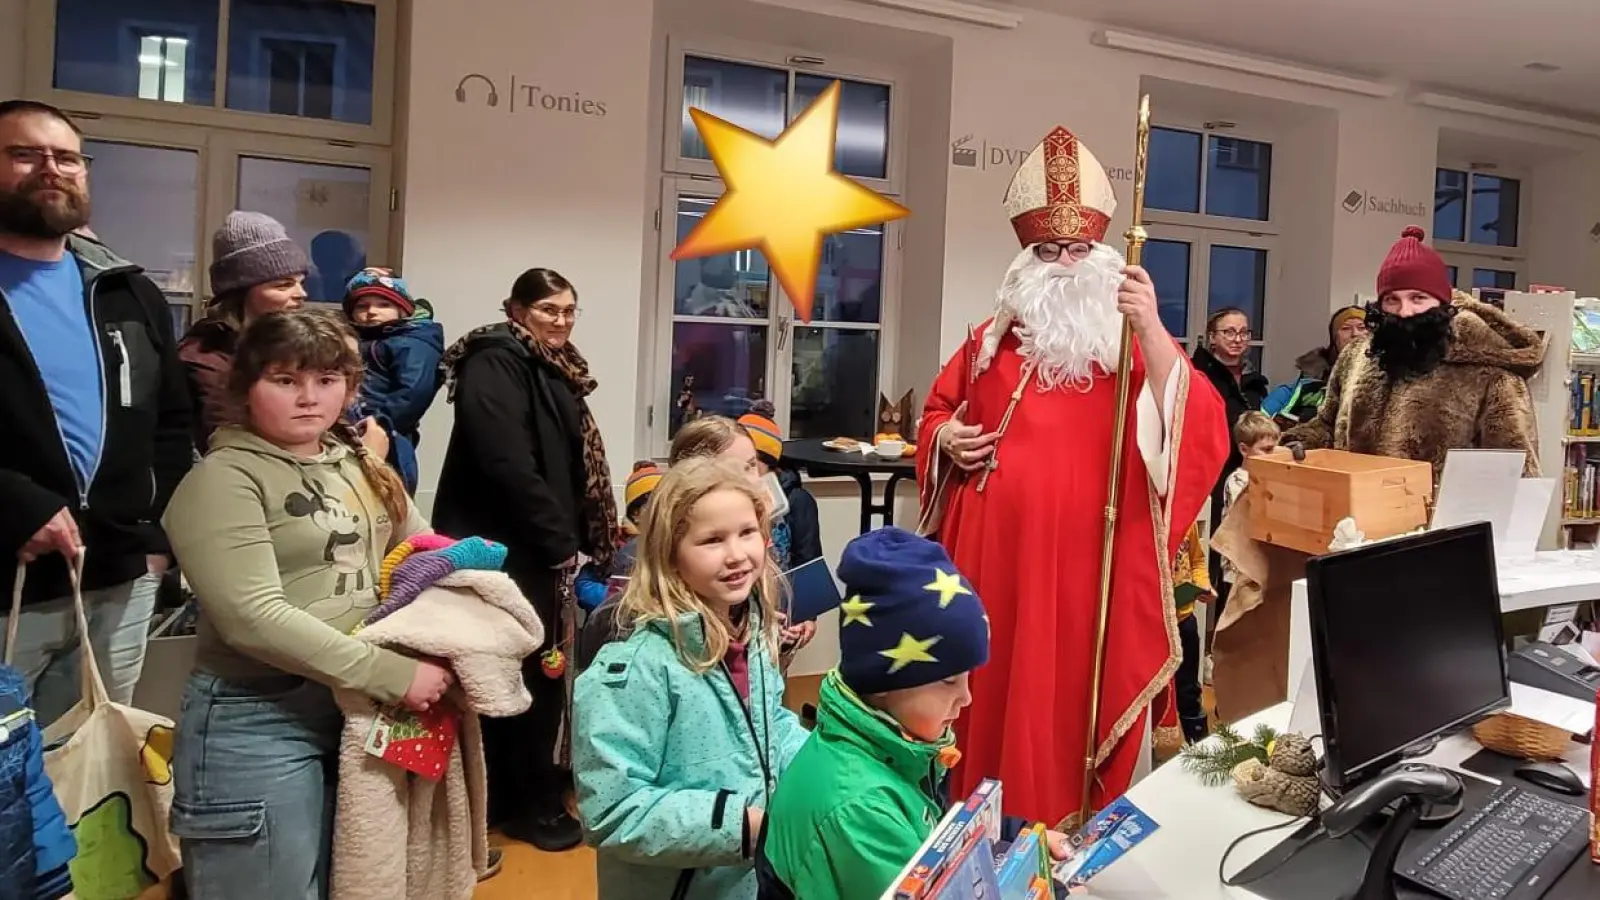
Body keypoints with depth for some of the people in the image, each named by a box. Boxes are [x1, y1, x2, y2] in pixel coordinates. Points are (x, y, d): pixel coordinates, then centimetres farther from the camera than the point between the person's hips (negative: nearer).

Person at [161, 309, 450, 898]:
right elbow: (254, 618, -21)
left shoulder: (360, 467, 9)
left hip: (359, 711, 7)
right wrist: (391, 674, -23)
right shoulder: (225, 478, -11)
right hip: (259, 724, -6)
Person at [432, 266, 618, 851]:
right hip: (502, 549, -9)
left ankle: (533, 788, 32)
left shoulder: (553, 370, 16)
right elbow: (508, 465, -25)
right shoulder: (494, 365, -14)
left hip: (538, 547, 9)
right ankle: (527, 802, 17)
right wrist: (559, 541, -18)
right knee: (525, 669, 0)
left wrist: (572, 538, 8)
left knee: (541, 665, 16)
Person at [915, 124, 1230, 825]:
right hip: (995, 556, 3)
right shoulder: (991, 342, 10)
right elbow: (938, 411, 23)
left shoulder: (1133, 348, 1)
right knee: (990, 692, 11)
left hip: (1089, 563, -3)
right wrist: (946, 440, 0)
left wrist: (1153, 330, -24)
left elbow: (1195, 431, -15)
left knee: (1077, 699, 3)